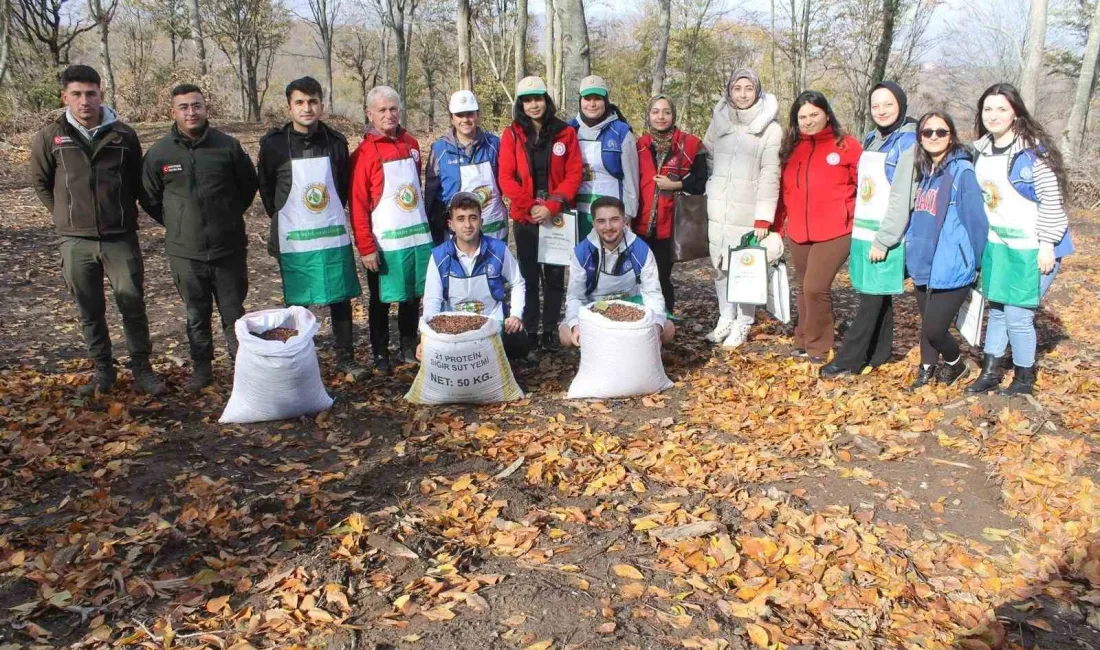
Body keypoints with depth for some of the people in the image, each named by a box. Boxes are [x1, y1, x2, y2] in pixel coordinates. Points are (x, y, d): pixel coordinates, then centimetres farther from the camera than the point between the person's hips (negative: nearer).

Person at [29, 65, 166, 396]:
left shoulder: (123, 134, -1)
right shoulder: (50, 137, -1)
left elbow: (137, 181, 12)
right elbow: (40, 182, 12)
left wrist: (124, 213, 10)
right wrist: (65, 215, 9)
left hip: (121, 238, -1)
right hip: (76, 241, 1)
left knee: (132, 304, 1)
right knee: (90, 311, 10)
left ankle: (141, 369, 13)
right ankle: (103, 371, 23)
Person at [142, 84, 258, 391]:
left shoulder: (228, 146, -4)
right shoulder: (159, 152, -2)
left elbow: (249, 185, 11)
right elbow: (150, 198, 12)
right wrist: (176, 224, 11)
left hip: (229, 248, -1)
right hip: (185, 252, 1)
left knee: (234, 311, 9)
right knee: (197, 315, 11)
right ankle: (202, 368, 24)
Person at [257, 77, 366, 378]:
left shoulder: (336, 141, 0)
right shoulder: (274, 144, -5)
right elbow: (266, 189, 9)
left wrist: (331, 215, 11)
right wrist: (283, 219, 12)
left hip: (334, 234, 2)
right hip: (293, 239, -2)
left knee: (341, 299, 7)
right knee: (297, 303, 7)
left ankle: (345, 358, 21)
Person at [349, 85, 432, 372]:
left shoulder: (411, 144, 7)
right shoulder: (365, 152, -8)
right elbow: (358, 204, -10)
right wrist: (366, 247, -14)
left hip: (418, 235, 4)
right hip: (385, 241, -4)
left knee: (413, 295, 13)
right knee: (382, 300, 9)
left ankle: (409, 346, 29)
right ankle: (380, 353, 22)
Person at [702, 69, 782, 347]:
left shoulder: (770, 128, -4)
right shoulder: (719, 120, 8)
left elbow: (770, 176, -7)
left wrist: (764, 218, -12)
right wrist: (707, 191, 8)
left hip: (748, 210, -4)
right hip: (717, 208, 4)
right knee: (720, 264, 11)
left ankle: (743, 324, 12)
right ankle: (725, 318, 23)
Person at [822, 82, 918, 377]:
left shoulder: (907, 142, -9)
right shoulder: (871, 140, 14)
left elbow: (901, 198, -15)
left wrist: (883, 240, -18)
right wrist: (858, 231, 14)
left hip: (885, 237, -7)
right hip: (863, 232, 7)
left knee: (871, 299, -3)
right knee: (878, 297, 13)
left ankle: (849, 360, 0)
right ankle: (878, 354, 21)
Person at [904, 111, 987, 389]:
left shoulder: (962, 171, -12)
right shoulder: (923, 171, 9)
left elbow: (976, 220, -11)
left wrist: (976, 264, -5)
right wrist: (910, 249, 13)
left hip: (951, 269, -6)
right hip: (923, 265, 6)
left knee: (934, 329, -3)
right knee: (927, 324, 16)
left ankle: (956, 364, 25)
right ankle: (927, 369, 33)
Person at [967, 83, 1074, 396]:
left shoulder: (1034, 150, -14)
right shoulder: (982, 150, 5)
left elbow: (1052, 200, -15)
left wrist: (1047, 246, -17)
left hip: (1031, 247, -6)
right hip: (997, 244, 6)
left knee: (1017, 314, -5)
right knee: (996, 309, 13)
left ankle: (1024, 379, 14)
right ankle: (990, 372, 24)